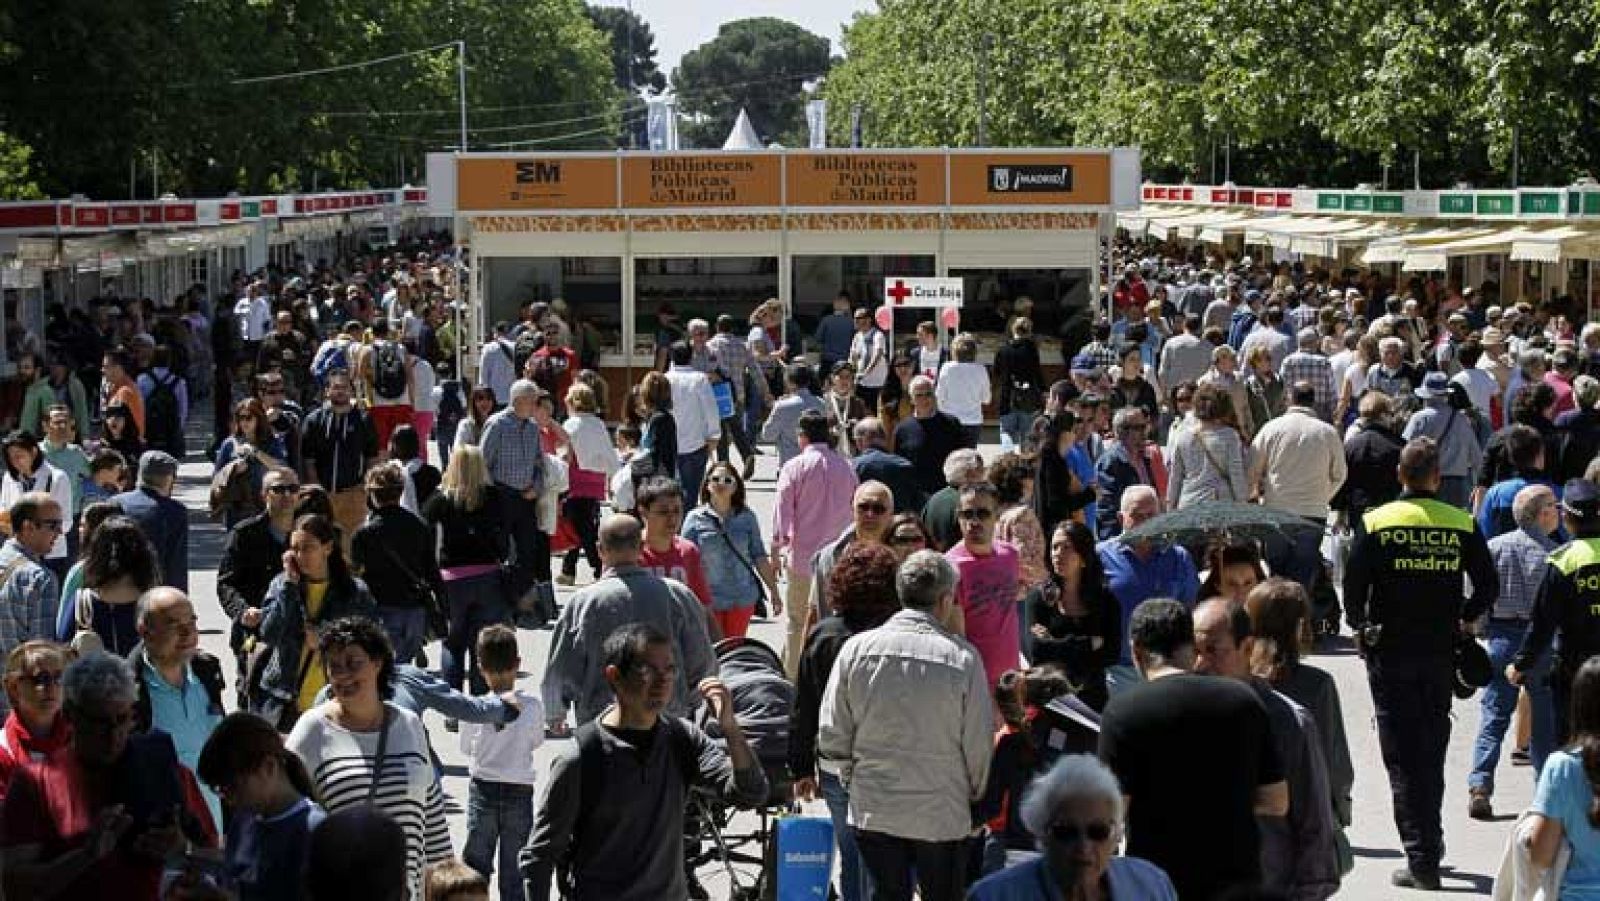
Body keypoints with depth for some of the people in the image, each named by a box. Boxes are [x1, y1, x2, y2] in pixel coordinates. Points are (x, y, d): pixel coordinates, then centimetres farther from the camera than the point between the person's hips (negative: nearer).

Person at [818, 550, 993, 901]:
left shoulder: (857, 648, -7)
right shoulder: (963, 657, -14)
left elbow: (831, 735, -3)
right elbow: (979, 744, -8)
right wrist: (976, 796, 10)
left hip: (873, 809, 2)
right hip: (943, 815, -2)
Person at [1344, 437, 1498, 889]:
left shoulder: (1377, 522, -7)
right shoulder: (1461, 525, -3)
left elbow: (1353, 585, -10)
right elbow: (1488, 586, -1)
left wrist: (1360, 626, 8)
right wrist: (1463, 619, 15)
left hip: (1390, 652, -2)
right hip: (1441, 651, 2)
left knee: (1402, 755, 0)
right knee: (1432, 751, 18)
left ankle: (1422, 859, -5)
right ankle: (1430, 841, 29)